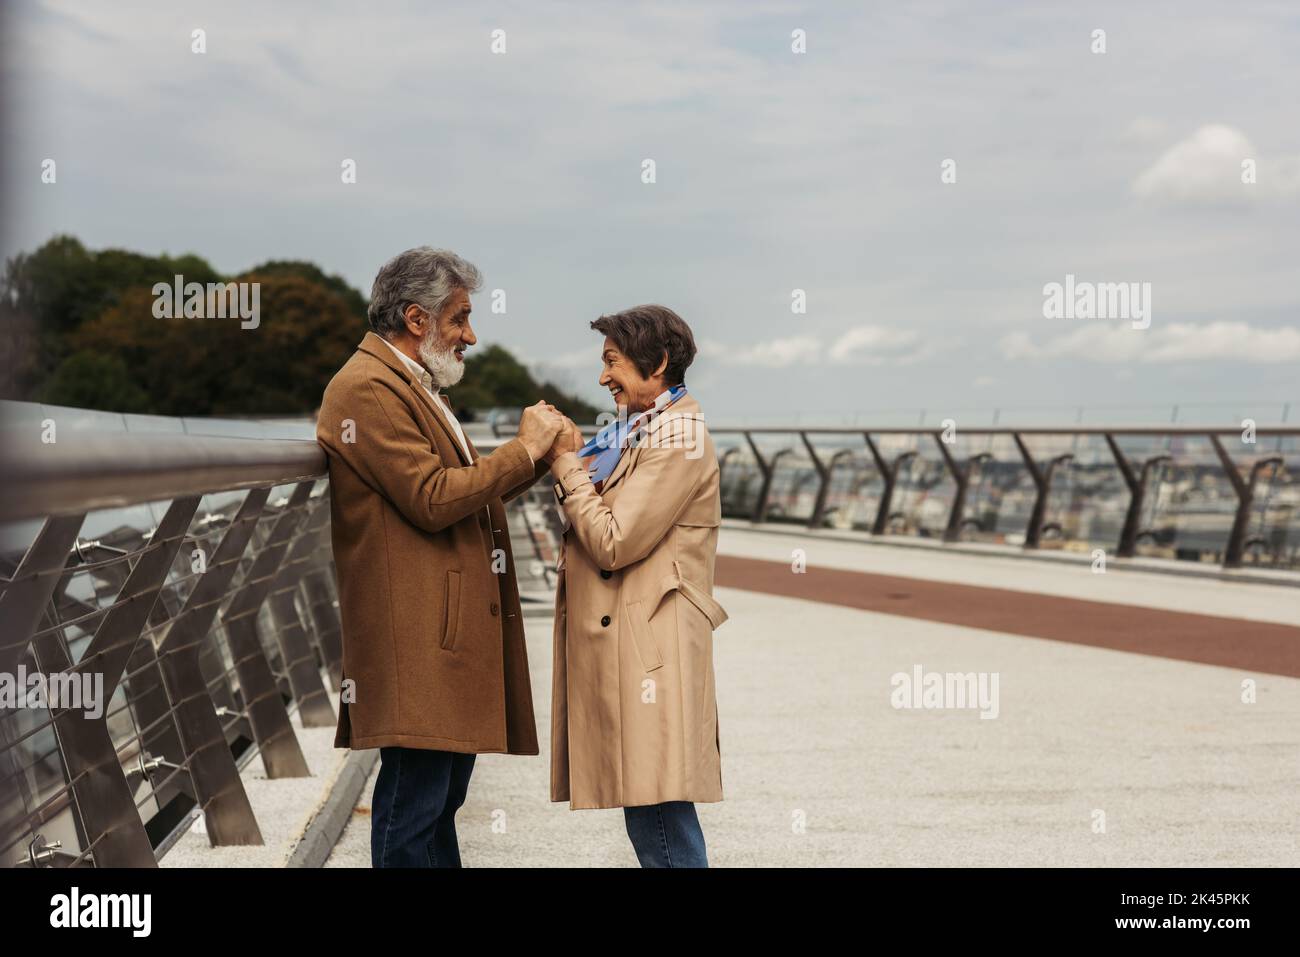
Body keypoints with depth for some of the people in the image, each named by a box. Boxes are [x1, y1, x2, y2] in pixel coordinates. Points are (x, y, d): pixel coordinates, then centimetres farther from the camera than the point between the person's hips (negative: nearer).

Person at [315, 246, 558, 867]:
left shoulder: (413, 386, 21)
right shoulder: (366, 388, -12)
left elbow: (466, 494, 21)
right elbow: (433, 500, -19)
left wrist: (539, 454, 11)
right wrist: (523, 451, -10)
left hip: (452, 630, 10)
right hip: (416, 635, -10)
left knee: (441, 794, 12)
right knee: (415, 798, -8)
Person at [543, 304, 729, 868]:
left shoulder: (677, 436, -11)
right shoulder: (639, 431, 18)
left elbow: (613, 543, -16)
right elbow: (602, 534, 16)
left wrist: (568, 466, -6)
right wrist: (574, 460, 6)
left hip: (650, 646, -10)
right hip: (620, 644, 10)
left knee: (660, 828, -8)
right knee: (652, 825, 13)